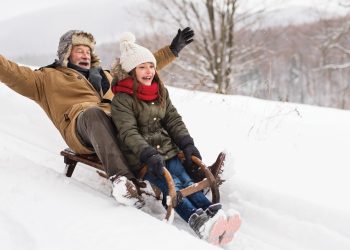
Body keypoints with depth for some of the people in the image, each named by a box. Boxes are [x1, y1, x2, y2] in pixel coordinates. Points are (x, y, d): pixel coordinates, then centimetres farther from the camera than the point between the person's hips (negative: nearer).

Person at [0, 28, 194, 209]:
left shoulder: (106, 75, 38)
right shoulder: (48, 78, 25)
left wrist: (172, 50, 36)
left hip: (118, 124, 5)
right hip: (82, 127, -4)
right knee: (93, 112, -39)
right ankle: (121, 178, -53)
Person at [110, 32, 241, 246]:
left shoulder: (161, 92, 13)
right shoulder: (122, 99, -9)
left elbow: (173, 120, 12)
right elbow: (129, 133, -18)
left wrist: (187, 144, -2)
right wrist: (149, 155, -30)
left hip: (167, 149, 5)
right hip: (139, 157, -5)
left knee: (185, 180, -18)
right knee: (171, 185, -26)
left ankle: (214, 213, -38)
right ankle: (197, 221, -45)